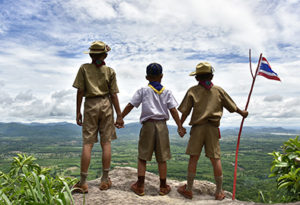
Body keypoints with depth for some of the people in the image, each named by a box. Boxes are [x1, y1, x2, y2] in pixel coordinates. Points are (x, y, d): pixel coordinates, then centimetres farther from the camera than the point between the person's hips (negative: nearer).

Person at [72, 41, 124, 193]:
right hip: (106, 105, 1)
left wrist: (78, 112, 3)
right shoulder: (110, 71, 2)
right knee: (106, 142, 5)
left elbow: (80, 91, -3)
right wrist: (119, 115, 2)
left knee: (87, 143, 2)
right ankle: (105, 180, 13)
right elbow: (113, 95, -1)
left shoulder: (84, 68, 0)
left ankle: (83, 183, 6)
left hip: (90, 105, 0)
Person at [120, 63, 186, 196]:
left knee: (142, 157, 9)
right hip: (162, 126, 2)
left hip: (148, 125, -1)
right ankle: (163, 187, 20)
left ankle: (140, 186, 14)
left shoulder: (143, 91, 2)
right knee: (162, 158, 10)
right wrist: (180, 127, 4)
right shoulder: (166, 92, 6)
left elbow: (130, 106, -1)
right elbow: (173, 110, 1)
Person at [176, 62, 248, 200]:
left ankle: (188, 189, 15)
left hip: (198, 127, -1)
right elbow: (232, 107, 16)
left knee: (193, 158, 5)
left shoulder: (193, 91, 1)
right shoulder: (219, 91, 7)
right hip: (213, 128, 2)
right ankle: (219, 191, 19)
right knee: (215, 159, 8)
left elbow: (185, 112, -2)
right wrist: (242, 113, 34)